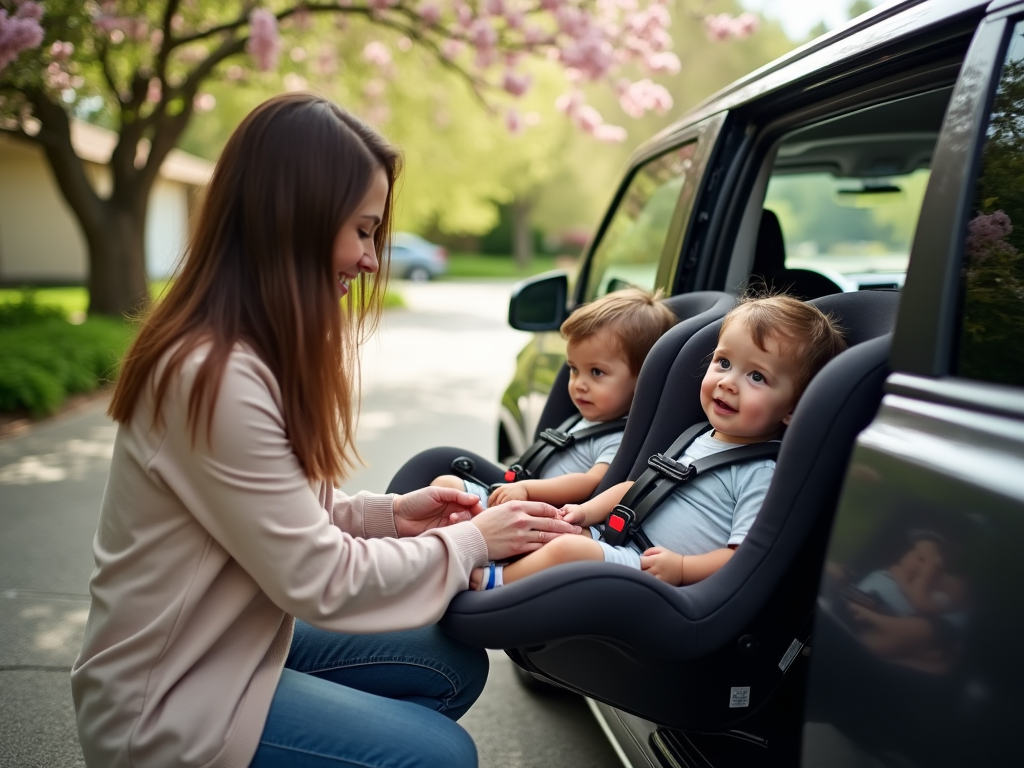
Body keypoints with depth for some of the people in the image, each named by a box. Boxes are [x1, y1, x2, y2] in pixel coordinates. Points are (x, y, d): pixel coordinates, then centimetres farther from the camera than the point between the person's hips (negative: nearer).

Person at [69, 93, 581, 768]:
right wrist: (471, 541, -13)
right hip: (168, 711, -9)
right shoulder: (218, 377, -29)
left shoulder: (251, 350, 2)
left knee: (456, 667, 7)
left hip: (234, 641, 9)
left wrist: (387, 514, -4)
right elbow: (319, 580, -24)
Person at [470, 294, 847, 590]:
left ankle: (487, 582, -12)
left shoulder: (762, 472, -11)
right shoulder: (701, 441, 17)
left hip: (656, 574, -9)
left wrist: (681, 567, -25)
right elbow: (641, 484, 26)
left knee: (565, 549, -26)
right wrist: (588, 511, 15)